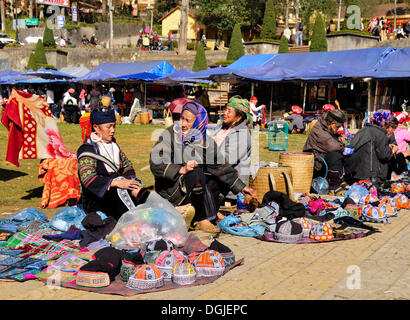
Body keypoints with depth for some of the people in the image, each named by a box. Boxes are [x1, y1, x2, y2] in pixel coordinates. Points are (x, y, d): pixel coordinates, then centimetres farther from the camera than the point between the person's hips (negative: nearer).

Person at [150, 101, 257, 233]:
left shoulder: (205, 140, 2)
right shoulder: (169, 134, -10)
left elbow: (220, 166, 4)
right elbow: (155, 164, -18)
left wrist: (241, 187, -1)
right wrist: (181, 170, -30)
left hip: (193, 186, 6)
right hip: (170, 190, -5)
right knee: (196, 172, -32)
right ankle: (202, 219, -26)